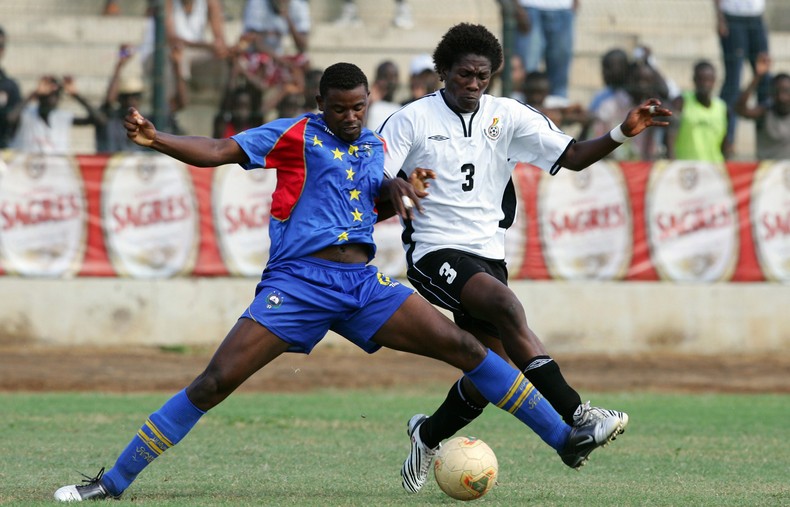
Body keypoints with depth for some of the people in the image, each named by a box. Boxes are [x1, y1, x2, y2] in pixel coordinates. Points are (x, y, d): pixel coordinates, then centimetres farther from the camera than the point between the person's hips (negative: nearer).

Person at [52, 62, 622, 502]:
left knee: (465, 347, -2)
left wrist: (393, 189, 1)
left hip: (364, 282, 5)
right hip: (298, 281, -5)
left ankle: (565, 437, 4)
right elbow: (219, 152, -5)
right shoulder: (296, 134, 3)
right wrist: (156, 140, -22)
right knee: (214, 383, -13)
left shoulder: (376, 145, 17)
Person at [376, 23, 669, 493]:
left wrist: (623, 133, -16)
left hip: (487, 255, 5)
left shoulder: (507, 116, 6)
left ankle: (429, 435, 30)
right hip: (435, 253, -5)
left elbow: (573, 156, 0)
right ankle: (574, 416, -38)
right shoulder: (413, 119, -3)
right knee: (507, 305, -31)